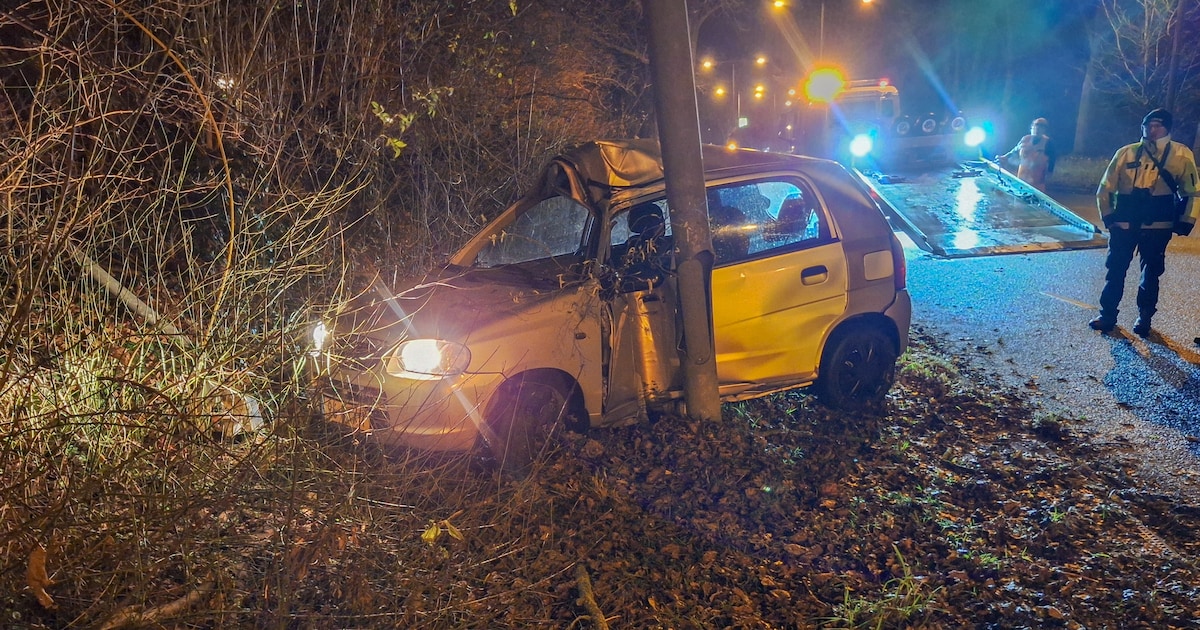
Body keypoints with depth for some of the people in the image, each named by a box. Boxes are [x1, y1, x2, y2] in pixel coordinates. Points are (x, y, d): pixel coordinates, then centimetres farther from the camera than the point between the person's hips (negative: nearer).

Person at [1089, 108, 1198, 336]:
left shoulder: (1181, 155, -1)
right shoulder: (1126, 153, 3)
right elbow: (1106, 188, 9)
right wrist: (1108, 216, 2)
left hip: (1157, 227, -1)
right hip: (1124, 224, 1)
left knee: (1151, 272, 10)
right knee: (1115, 270, 6)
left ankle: (1144, 317, 23)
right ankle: (1107, 314, 17)